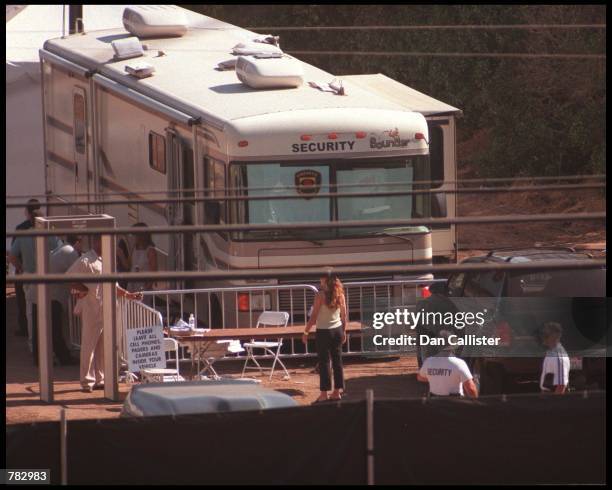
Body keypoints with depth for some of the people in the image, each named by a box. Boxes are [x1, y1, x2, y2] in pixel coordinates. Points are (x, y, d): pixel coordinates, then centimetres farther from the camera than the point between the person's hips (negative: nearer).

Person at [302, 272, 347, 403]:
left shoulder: (321, 295, -15)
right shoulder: (340, 294, 0)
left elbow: (314, 317, -13)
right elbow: (344, 316, 7)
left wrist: (306, 332, -5)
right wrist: (344, 332, 18)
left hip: (323, 331, -5)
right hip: (337, 330, 5)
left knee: (324, 361, 1)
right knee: (337, 360, 11)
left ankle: (324, 393, 2)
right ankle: (337, 391, 16)